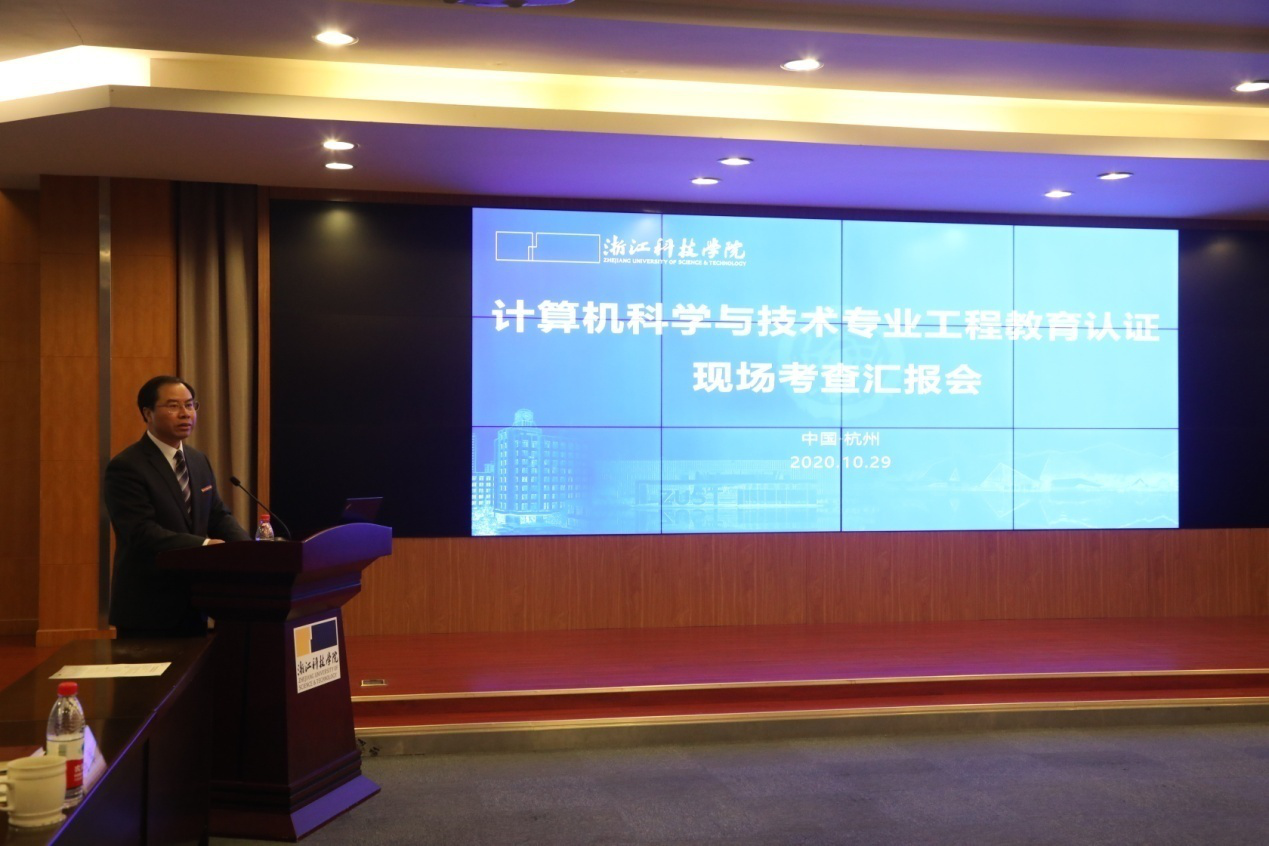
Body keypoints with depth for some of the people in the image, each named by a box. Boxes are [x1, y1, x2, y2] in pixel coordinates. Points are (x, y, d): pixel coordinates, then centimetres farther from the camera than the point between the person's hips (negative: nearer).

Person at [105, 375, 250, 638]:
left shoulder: (199, 460, 11)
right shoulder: (126, 467, -13)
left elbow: (218, 516, 10)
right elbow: (142, 533, -23)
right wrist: (204, 545, -30)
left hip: (194, 604, 7)